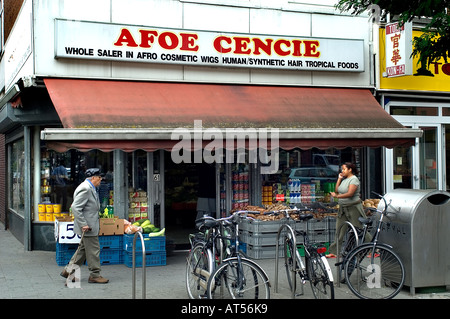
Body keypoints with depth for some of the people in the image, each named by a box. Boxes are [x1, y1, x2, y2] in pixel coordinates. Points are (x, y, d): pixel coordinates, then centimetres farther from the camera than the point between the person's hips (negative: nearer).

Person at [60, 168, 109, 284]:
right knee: (93, 250, -2)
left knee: (83, 248, 17)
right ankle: (94, 275, 8)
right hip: (88, 226, -11)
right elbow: (75, 208, -24)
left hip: (90, 225, 11)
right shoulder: (85, 189, -19)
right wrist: (83, 224, -23)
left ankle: (68, 270, 24)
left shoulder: (90, 188, 14)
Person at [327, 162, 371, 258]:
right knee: (339, 230, 6)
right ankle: (334, 251, 10)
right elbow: (336, 190, 11)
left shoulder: (354, 179, -11)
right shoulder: (344, 179, 13)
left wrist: (337, 196, -23)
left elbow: (350, 193, -22)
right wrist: (339, 179, 7)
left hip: (353, 208, -8)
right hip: (343, 208, 8)